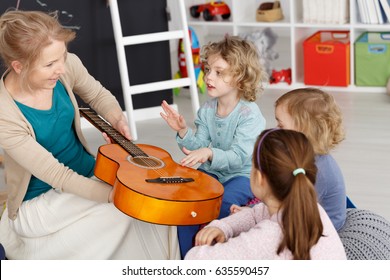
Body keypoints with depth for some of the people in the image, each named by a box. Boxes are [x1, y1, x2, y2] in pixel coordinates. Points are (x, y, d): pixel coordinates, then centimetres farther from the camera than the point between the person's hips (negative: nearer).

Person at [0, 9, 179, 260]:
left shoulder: (67, 66, -12)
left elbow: (98, 96, 11)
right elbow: (55, 174, -25)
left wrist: (118, 119, -10)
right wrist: (112, 195, -32)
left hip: (91, 173, 6)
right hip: (41, 201, -5)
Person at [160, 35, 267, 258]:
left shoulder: (249, 114, -19)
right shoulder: (207, 109, 1)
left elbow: (238, 157, -27)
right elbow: (200, 147, 1)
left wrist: (209, 153, -44)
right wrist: (183, 131, -18)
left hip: (243, 175, -6)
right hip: (212, 172, 6)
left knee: (220, 204, -31)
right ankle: (187, 257, -3)